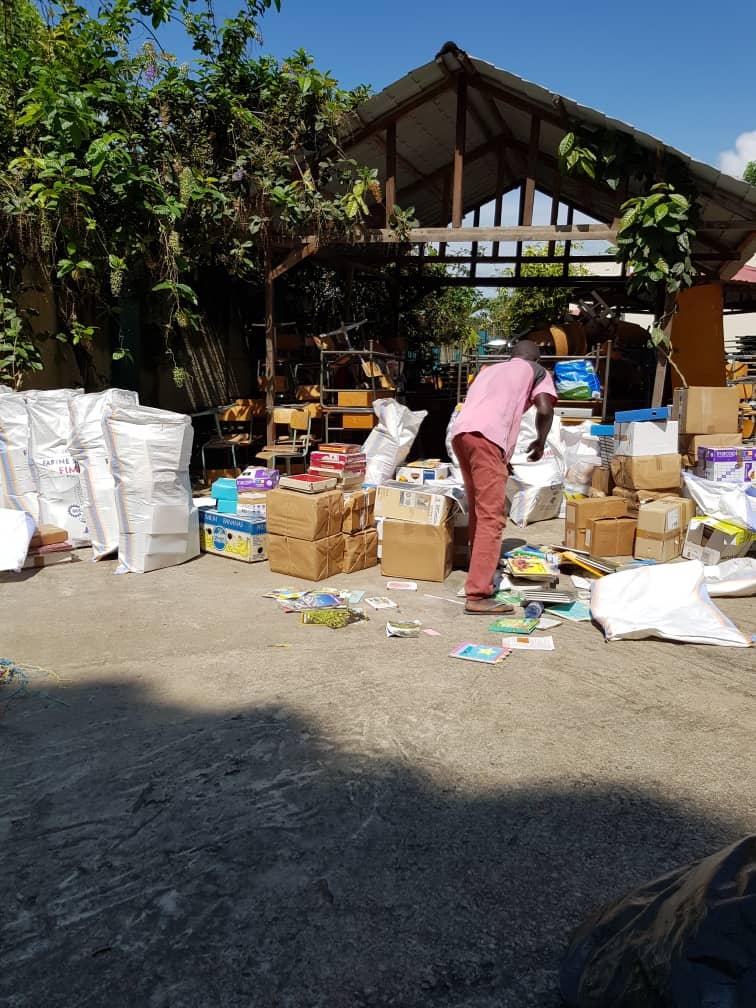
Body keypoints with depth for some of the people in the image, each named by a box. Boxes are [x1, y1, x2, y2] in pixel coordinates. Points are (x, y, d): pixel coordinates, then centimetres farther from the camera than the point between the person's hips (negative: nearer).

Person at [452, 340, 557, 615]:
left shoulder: (490, 370, 37)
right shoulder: (536, 371, 20)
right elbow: (545, 410, 2)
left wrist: (503, 459, 39)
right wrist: (540, 442, 22)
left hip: (460, 433, 7)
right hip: (486, 437, -7)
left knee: (479, 511, 23)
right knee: (491, 518, -7)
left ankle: (481, 569, 39)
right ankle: (477, 595, -12)